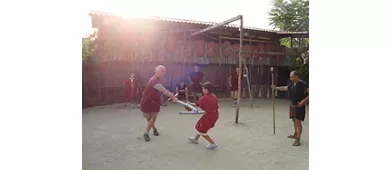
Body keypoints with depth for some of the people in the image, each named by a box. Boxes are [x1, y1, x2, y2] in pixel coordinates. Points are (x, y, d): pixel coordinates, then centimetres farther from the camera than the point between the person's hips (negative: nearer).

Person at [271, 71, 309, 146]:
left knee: (298, 122, -9)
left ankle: (298, 140, -5)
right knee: (294, 120, 20)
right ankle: (295, 134, 37)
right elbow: (285, 88, 24)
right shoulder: (292, 84, 8)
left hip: (299, 106, -8)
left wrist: (303, 101, -25)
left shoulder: (303, 85, -16)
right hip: (293, 105, 8)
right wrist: (276, 88, 23)